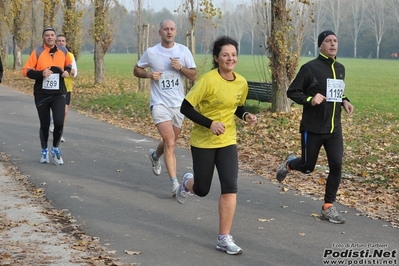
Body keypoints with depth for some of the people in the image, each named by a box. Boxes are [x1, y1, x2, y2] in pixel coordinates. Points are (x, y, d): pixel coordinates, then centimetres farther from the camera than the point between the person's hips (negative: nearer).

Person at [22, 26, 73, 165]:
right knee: (44, 124, 7)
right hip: (42, 94, -1)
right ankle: (44, 151, 28)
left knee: (59, 122, -13)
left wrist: (67, 71, 2)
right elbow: (26, 70, -7)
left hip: (59, 94, 1)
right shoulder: (37, 52, -6)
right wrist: (41, 74, -22)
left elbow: (68, 64, 24)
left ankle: (55, 149, 12)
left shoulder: (63, 51, 3)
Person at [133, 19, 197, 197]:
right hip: (160, 104, -4)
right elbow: (136, 70, 9)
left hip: (178, 103, 4)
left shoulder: (183, 51, 0)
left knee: (170, 142, 19)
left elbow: (194, 76, 1)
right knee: (170, 143, -17)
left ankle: (155, 155, 54)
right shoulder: (151, 52, -3)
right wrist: (149, 74, -11)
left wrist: (180, 67, -17)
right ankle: (175, 184, -16)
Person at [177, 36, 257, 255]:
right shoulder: (208, 80, -20)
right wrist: (210, 123, -28)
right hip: (203, 142, -4)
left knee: (230, 187, -11)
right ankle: (187, 183, 49)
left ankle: (224, 239, -2)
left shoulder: (242, 83, -2)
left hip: (227, 142, 4)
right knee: (202, 190, 10)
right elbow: (185, 108, -19)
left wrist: (246, 116, -5)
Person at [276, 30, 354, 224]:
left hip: (334, 129, 5)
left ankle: (328, 208, 7)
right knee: (307, 167, 6)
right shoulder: (310, 68, -10)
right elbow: (292, 92, -7)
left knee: (336, 166, -6)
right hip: (312, 128, -5)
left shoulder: (340, 69, 10)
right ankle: (289, 164, 42)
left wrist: (344, 101, 5)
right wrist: (309, 99, -22)